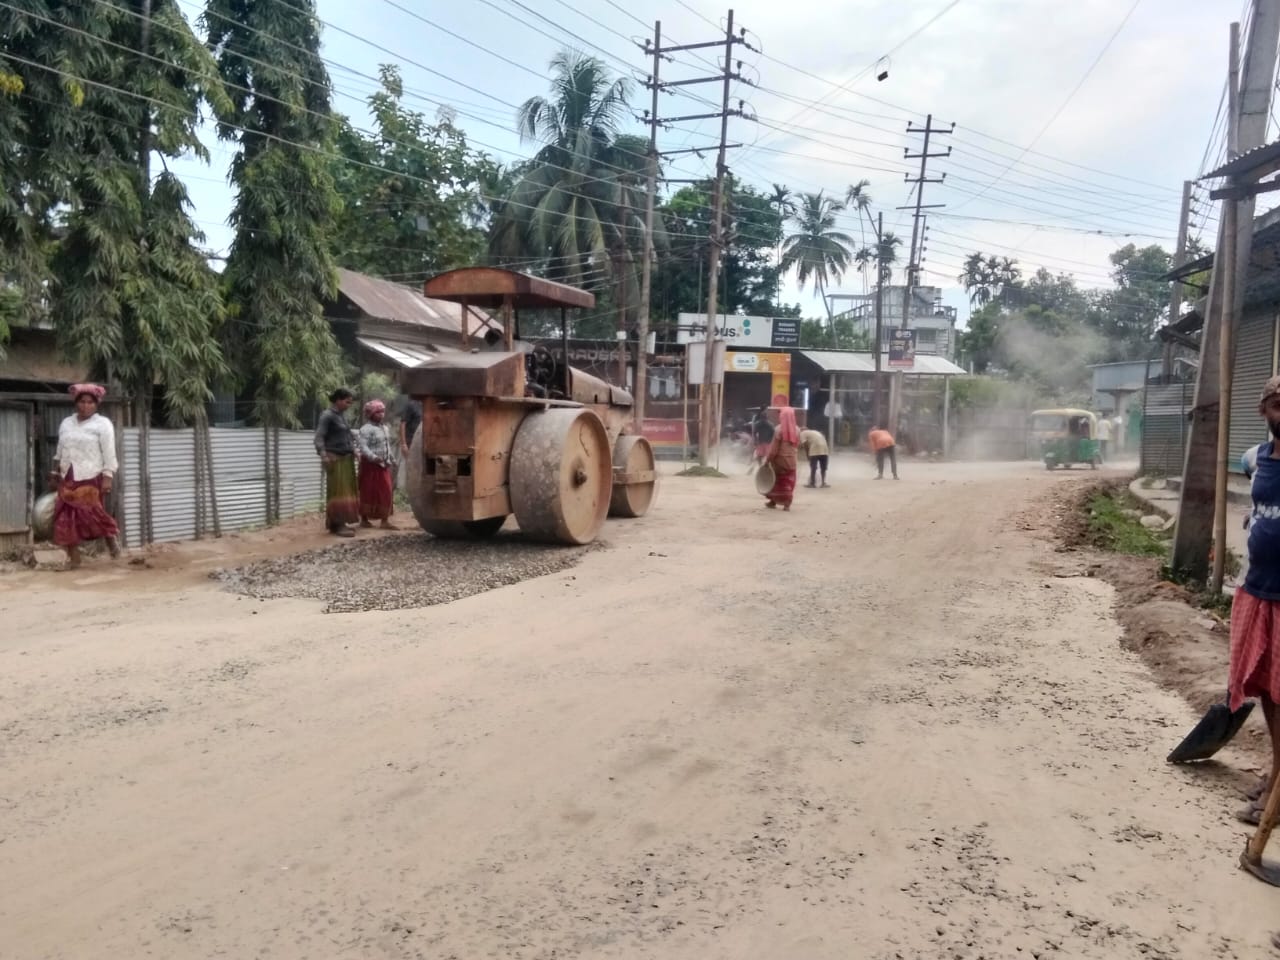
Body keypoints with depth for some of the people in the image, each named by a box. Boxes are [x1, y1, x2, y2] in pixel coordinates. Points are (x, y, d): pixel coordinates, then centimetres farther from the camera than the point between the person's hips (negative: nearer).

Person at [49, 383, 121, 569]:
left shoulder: (103, 424, -3)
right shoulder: (66, 423, 15)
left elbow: (109, 454, -8)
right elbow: (60, 451, 21)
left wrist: (107, 478, -15)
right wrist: (55, 472, 18)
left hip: (91, 478, -6)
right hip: (68, 479, 6)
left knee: (90, 513, -12)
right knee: (67, 516, 3)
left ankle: (110, 535, 15)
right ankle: (73, 557, 8)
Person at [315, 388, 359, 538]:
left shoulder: (343, 415, 13)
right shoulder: (327, 416, -11)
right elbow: (319, 437, -17)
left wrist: (353, 450, 12)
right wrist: (324, 455, -29)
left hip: (347, 458, 8)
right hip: (335, 458, -8)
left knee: (346, 490, 11)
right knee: (338, 491, -6)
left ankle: (341, 522, 20)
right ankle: (337, 525, -3)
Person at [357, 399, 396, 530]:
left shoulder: (385, 428, 14)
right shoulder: (366, 429, -13)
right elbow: (363, 446, -23)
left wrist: (390, 460, 18)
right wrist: (373, 457, -34)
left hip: (384, 465, 8)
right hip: (370, 465, -8)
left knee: (386, 492, 2)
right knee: (368, 492, 1)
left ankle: (385, 521, 5)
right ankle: (364, 519, 13)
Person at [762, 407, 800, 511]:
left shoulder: (779, 429, -14)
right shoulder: (797, 430, 0)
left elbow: (774, 447, -13)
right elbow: (798, 445, 7)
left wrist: (767, 459, -8)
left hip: (779, 459, -3)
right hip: (791, 460, 3)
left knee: (775, 480, 12)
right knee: (789, 482, 7)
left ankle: (773, 501, 21)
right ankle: (787, 504, 3)